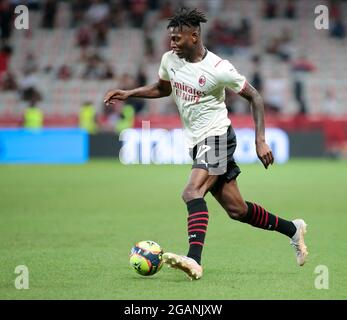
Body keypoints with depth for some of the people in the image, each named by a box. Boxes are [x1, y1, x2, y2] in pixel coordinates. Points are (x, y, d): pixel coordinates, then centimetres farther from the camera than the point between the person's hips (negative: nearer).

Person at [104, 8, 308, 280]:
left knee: (192, 193, -28)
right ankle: (292, 229, 30)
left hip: (217, 137, -7)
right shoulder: (170, 59, 3)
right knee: (236, 210, 11)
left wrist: (260, 141, -13)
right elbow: (162, 88, 24)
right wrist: (128, 94, 10)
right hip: (197, 142, 7)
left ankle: (194, 260, -41)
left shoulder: (218, 69, -16)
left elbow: (254, 97, -7)